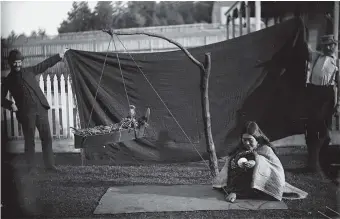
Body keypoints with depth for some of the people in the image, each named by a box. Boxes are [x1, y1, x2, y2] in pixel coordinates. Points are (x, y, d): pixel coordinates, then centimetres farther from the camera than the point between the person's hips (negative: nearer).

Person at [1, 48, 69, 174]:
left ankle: (49, 164, 14)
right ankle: (31, 167, 16)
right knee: (29, 141, 3)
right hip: (26, 113, -3)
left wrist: (60, 56, 21)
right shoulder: (8, 81, 7)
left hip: (41, 109, 3)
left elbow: (45, 64, 20)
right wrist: (11, 105, -8)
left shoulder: (29, 71, 14)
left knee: (47, 138, 4)